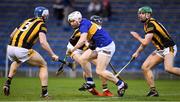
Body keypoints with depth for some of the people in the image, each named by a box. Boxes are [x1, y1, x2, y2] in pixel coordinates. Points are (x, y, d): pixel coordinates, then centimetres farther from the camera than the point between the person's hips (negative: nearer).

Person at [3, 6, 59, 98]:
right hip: (23, 50, -6)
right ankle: (44, 92, 8)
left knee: (17, 61, 41)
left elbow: (12, 35, 28)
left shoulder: (27, 21, 24)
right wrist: (52, 55, -4)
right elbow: (43, 42, -10)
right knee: (43, 65, 15)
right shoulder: (41, 25, 6)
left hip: (10, 48, 6)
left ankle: (7, 83, 25)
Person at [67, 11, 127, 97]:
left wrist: (72, 50, -23)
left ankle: (120, 84, 1)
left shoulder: (84, 25, -15)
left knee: (100, 71, -11)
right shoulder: (85, 22, 14)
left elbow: (82, 41, -29)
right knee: (83, 58, 3)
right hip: (99, 47, 10)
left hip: (106, 47, -10)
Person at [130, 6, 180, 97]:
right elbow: (145, 42, 27)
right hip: (160, 50, 10)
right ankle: (153, 91, 5)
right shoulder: (147, 24, 13)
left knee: (168, 68, -33)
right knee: (145, 67, 2)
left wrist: (137, 37, -3)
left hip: (169, 48, -10)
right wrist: (137, 52, 25)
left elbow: (145, 42, -21)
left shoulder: (151, 24, -18)